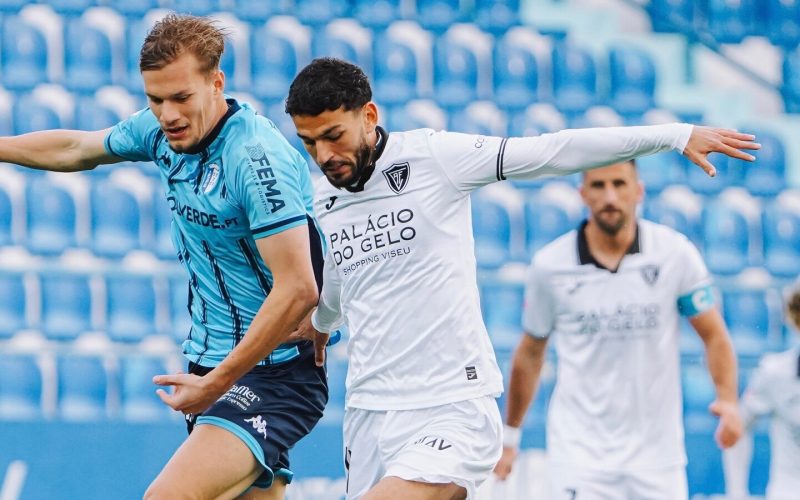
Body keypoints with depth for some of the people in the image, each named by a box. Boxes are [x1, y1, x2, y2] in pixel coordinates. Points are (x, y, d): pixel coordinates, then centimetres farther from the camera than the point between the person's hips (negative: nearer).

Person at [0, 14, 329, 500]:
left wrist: (217, 382, -22)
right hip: (212, 364, 8)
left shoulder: (257, 158, -22)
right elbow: (74, 148, 25)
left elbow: (298, 291, -25)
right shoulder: (161, 132, 4)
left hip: (273, 373, -8)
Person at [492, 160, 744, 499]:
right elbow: (530, 354, 10)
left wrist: (728, 400, -14)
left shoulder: (676, 253, -3)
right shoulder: (549, 266, -3)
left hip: (657, 454, 1)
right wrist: (509, 435, 14)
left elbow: (714, 335, 3)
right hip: (579, 453, -1)